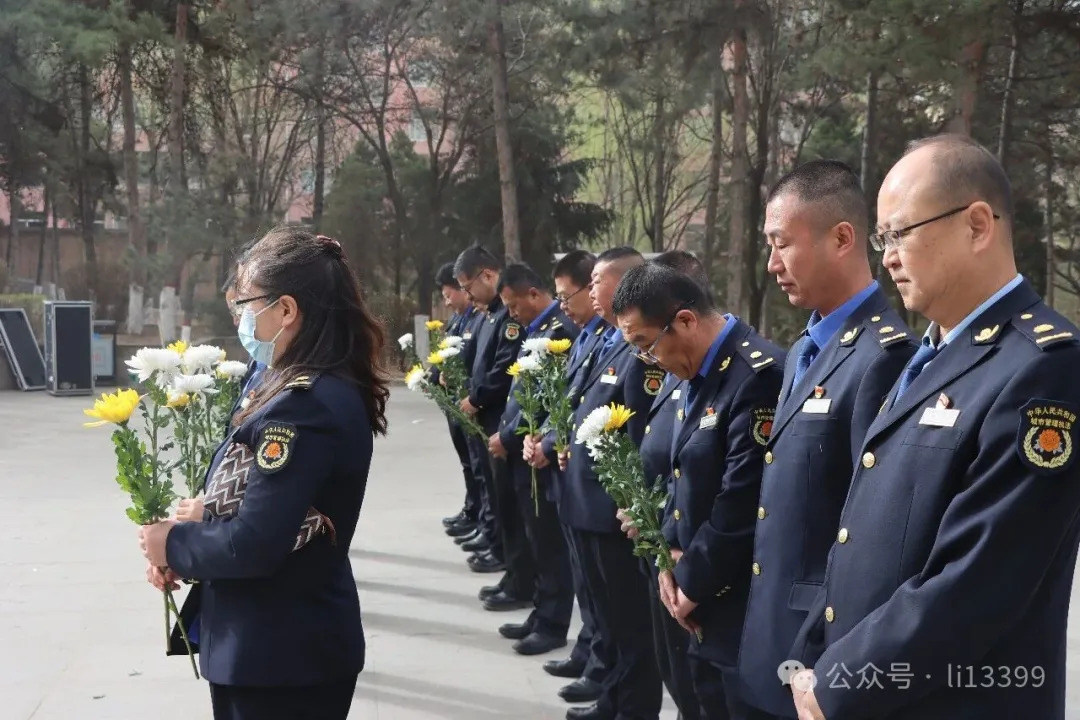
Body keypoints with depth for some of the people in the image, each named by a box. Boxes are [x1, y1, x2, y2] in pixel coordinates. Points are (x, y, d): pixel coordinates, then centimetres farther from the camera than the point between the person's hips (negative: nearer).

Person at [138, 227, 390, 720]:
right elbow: (246, 507, 11)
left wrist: (173, 544, -10)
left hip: (280, 656, -9)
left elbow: (252, 544, -27)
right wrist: (182, 550, -3)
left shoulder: (304, 405, -24)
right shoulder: (331, 390, 7)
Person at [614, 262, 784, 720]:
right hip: (704, 598, 9)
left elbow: (742, 505, -23)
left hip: (743, 603, -9)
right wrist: (673, 554, 5)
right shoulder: (699, 373, 8)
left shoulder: (758, 375, -23)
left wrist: (693, 582, -13)